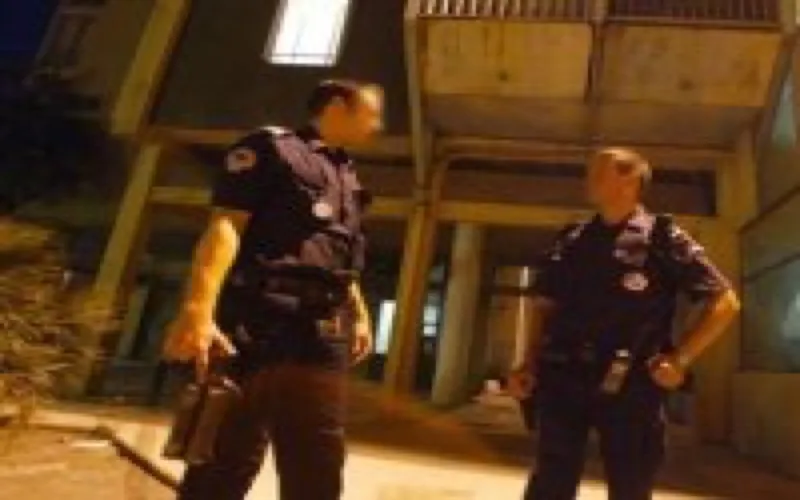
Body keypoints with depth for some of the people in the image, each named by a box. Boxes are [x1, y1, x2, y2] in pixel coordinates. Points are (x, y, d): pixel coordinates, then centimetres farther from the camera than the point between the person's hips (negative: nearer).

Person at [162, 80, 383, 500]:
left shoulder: (347, 179, 24)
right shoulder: (270, 148, 3)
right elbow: (225, 226, -10)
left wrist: (360, 314, 20)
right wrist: (199, 308, -22)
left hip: (321, 339, 7)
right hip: (257, 329, -7)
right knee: (226, 464, -2)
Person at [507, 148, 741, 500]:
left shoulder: (663, 238, 1)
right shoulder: (570, 241, 11)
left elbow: (725, 303, 3)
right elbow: (544, 306, 15)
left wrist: (679, 359, -5)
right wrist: (530, 364, 5)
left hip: (630, 388, -2)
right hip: (563, 381, 3)